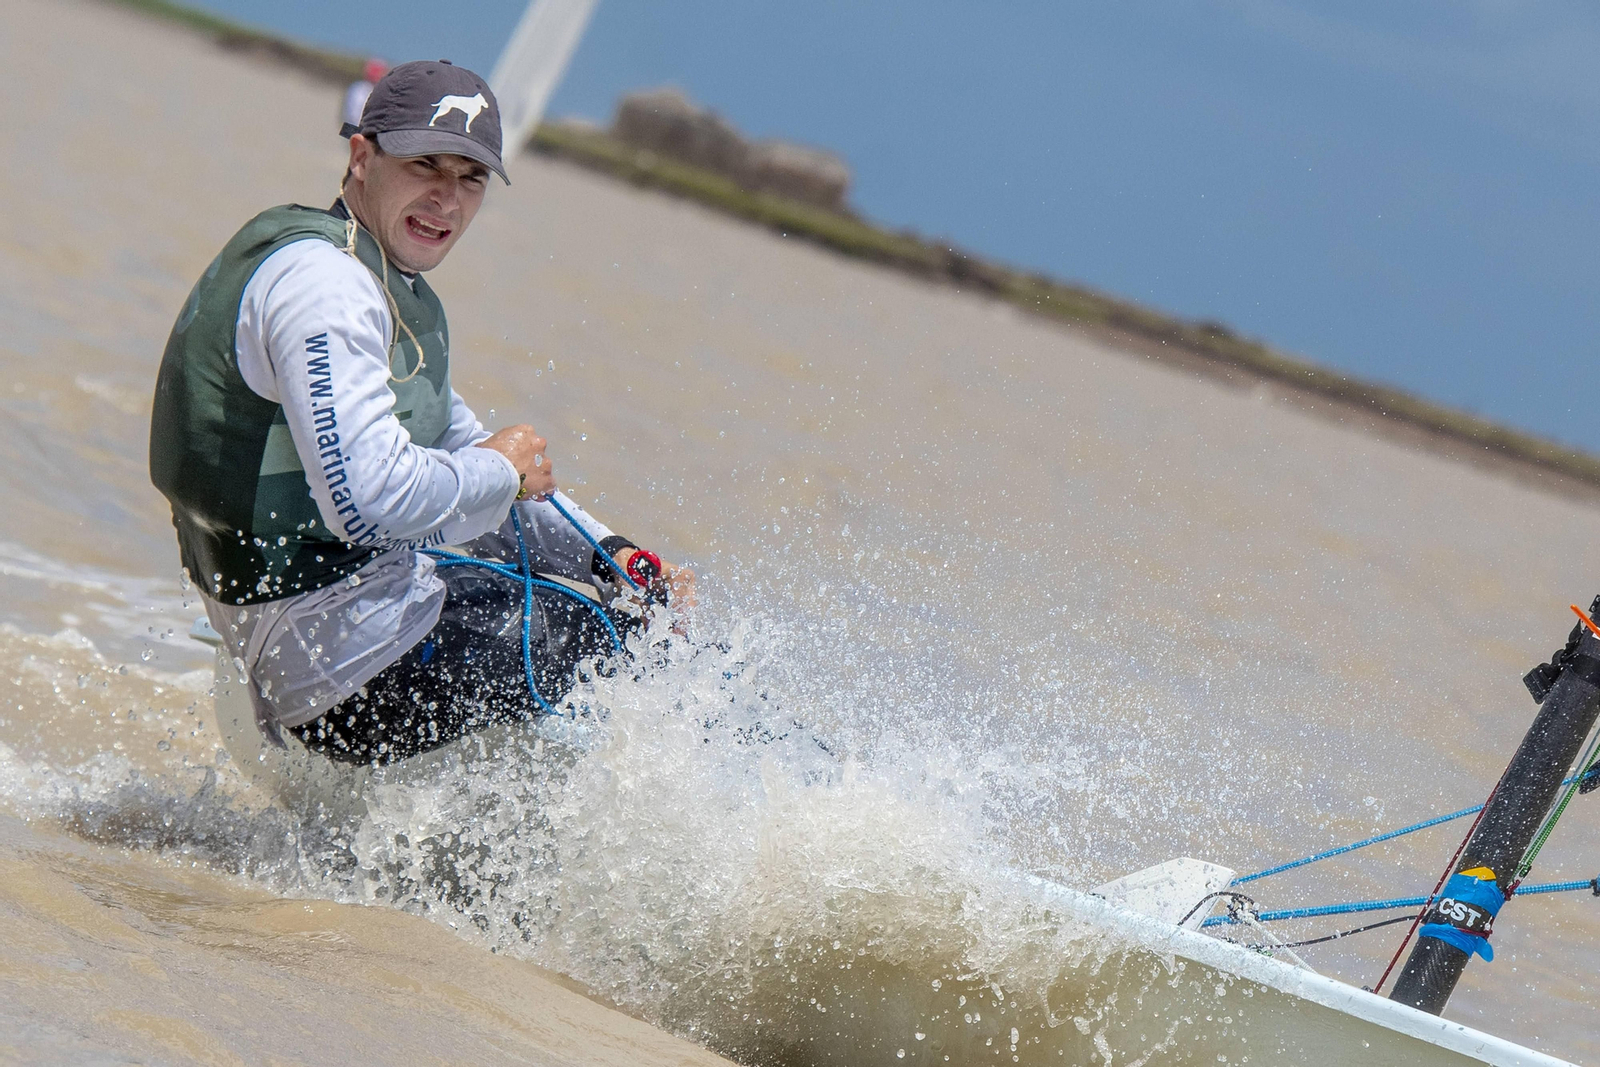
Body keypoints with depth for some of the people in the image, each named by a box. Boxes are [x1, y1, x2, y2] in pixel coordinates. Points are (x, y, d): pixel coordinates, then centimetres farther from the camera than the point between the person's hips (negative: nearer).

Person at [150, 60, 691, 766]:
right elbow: (370, 500, -29)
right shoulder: (318, 278, -18)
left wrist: (605, 555, 8)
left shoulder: (397, 296, 17)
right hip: (362, 673, -11)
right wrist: (501, 471, -11)